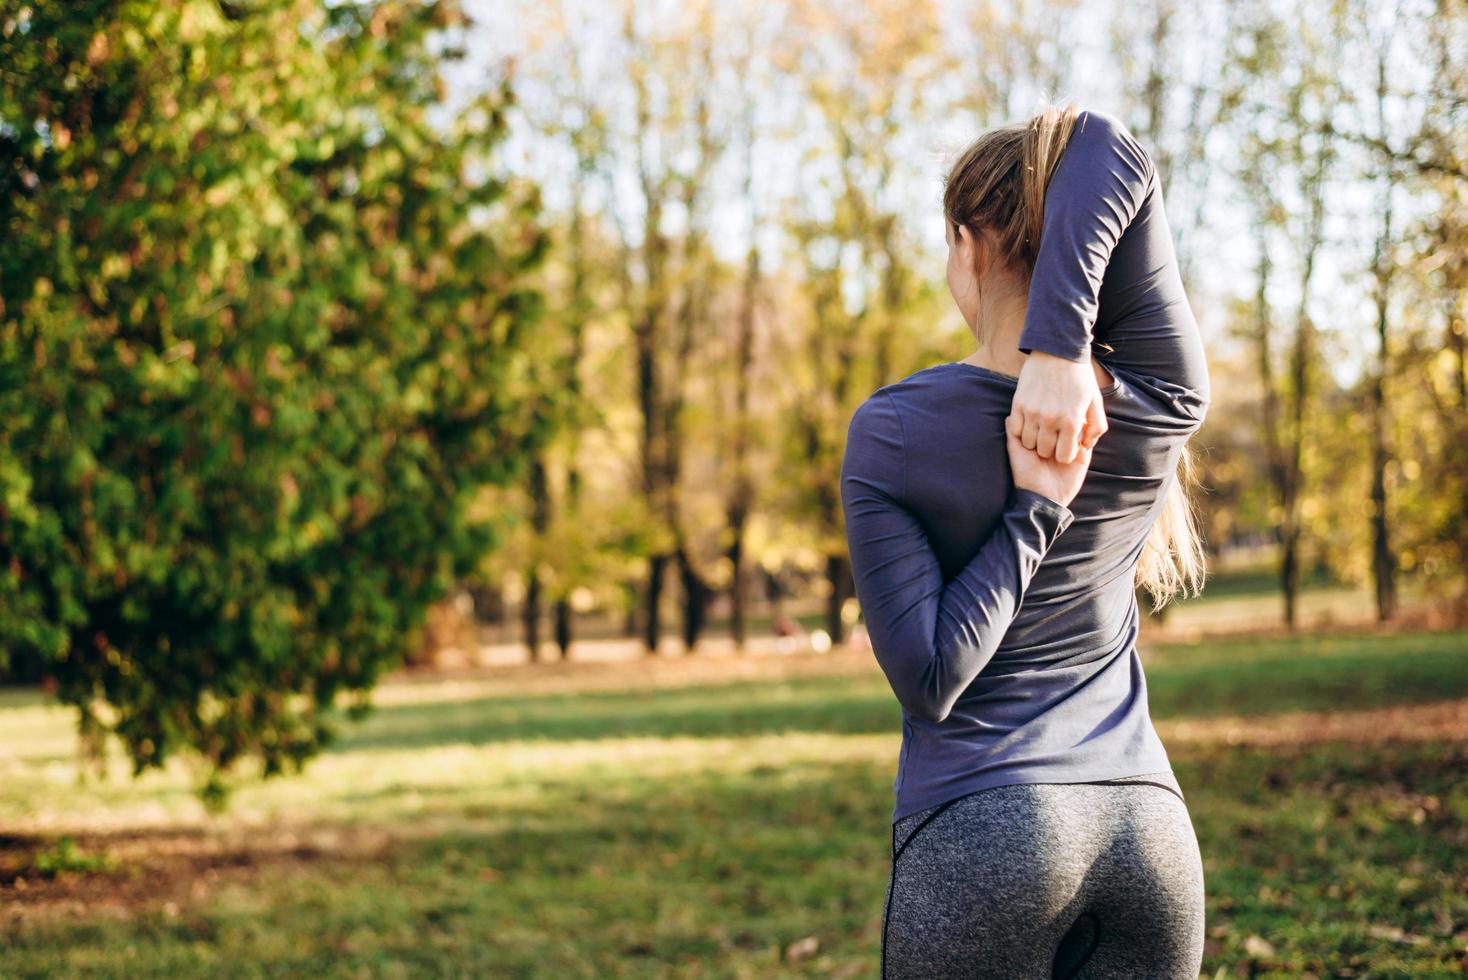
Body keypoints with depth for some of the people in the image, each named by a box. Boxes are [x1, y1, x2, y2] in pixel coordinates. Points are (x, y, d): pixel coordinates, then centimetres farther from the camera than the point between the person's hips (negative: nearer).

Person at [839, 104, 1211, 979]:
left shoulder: (892, 431, -9)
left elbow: (928, 680, -12)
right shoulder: (1166, 406, -2)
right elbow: (1111, 151, -6)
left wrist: (1033, 513, -9)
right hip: (1151, 830, 4)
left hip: (979, 834, -3)